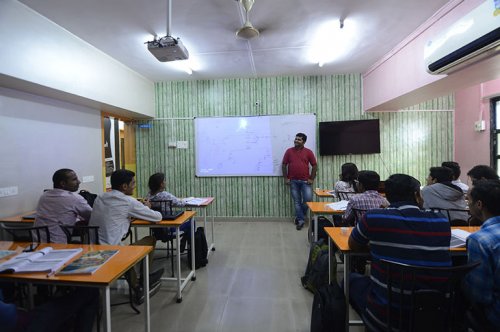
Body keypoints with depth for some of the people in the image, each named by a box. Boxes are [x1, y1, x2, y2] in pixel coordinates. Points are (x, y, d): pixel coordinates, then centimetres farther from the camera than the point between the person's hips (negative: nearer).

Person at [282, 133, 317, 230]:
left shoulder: (308, 152, 1)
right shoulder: (289, 151, 3)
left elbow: (314, 166, 3)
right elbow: (284, 165, 5)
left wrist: (311, 179, -3)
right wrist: (286, 178, -2)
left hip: (305, 181, 0)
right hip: (293, 181, 1)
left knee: (308, 199, -6)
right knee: (297, 201, 5)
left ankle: (298, 216, 19)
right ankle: (300, 220, 16)